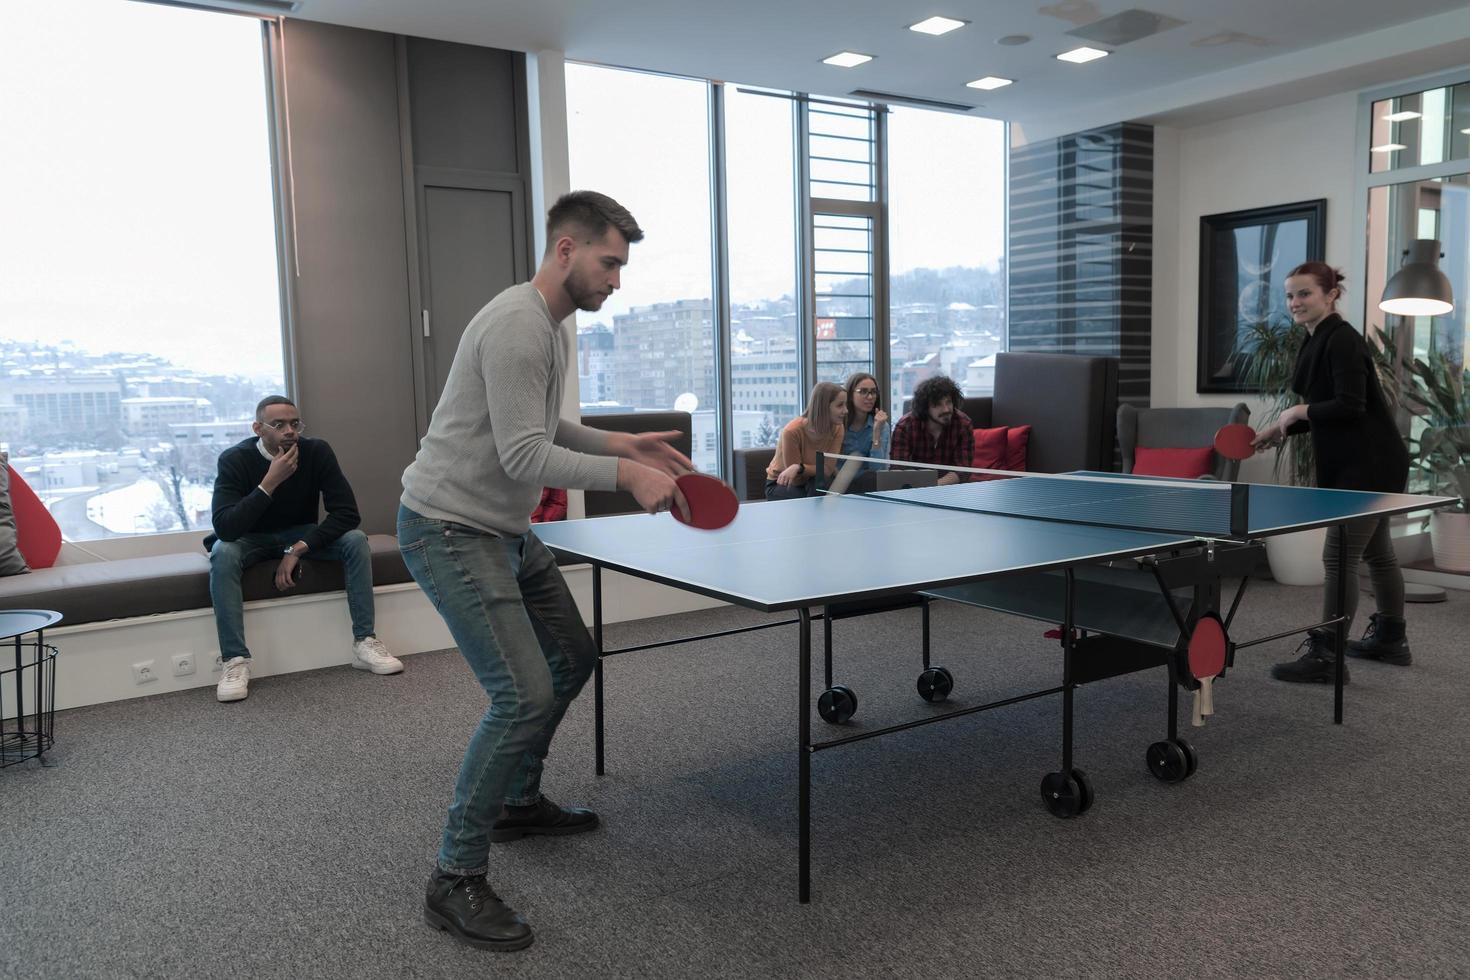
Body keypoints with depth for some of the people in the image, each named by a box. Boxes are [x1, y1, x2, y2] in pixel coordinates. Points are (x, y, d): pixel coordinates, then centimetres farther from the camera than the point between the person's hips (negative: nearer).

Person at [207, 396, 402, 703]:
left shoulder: (317, 451, -18)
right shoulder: (235, 459, -21)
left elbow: (347, 513, -22)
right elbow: (224, 527, -33)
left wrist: (298, 549, -30)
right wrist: (270, 483, -39)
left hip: (302, 535, 2)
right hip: (252, 540, -1)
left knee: (355, 540, -24)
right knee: (223, 554, -34)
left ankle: (364, 642, -21)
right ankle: (235, 660, -30)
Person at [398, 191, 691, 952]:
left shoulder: (553, 329, 11)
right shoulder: (515, 326, -22)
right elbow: (525, 457, -27)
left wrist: (621, 443, 9)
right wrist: (625, 476, -28)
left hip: (504, 529, 11)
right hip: (448, 527, -11)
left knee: (573, 659, 18)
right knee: (524, 696, -16)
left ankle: (517, 802, 37)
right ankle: (456, 881, -1)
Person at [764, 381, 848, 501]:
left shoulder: (837, 428, -14)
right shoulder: (792, 431, -28)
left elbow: (828, 469, -24)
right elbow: (795, 480, -20)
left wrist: (799, 468, -38)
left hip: (811, 481, 3)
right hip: (781, 484, -3)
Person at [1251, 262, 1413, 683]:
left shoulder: (1342, 340, -17)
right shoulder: (1316, 342, 12)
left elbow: (1350, 406, -25)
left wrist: (1298, 411, -14)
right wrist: (1278, 431, 8)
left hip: (1369, 466, -10)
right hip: (1356, 464, 10)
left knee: (1339, 558, -10)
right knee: (1376, 553, 20)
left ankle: (1325, 657, -5)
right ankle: (1391, 639, 35)